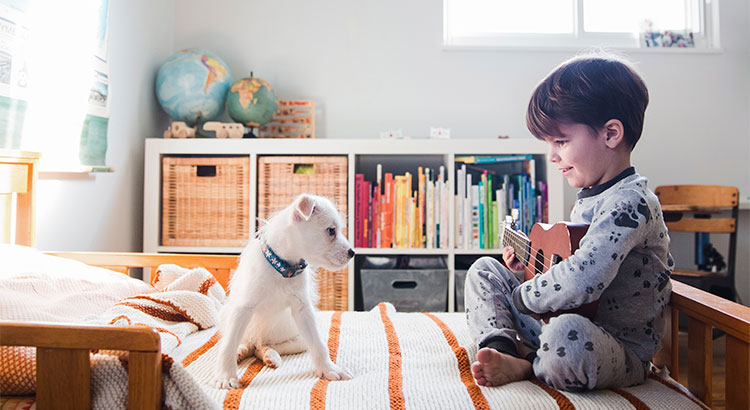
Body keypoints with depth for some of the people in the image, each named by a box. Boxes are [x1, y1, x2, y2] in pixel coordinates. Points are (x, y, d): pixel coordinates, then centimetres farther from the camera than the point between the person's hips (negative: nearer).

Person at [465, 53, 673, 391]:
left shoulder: (630, 202, -22)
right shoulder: (589, 195, 9)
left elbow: (580, 283, -36)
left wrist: (522, 295, -20)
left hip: (622, 352, -10)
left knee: (568, 334, -44)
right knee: (484, 270, 9)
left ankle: (529, 366, -11)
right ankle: (502, 349, -14)